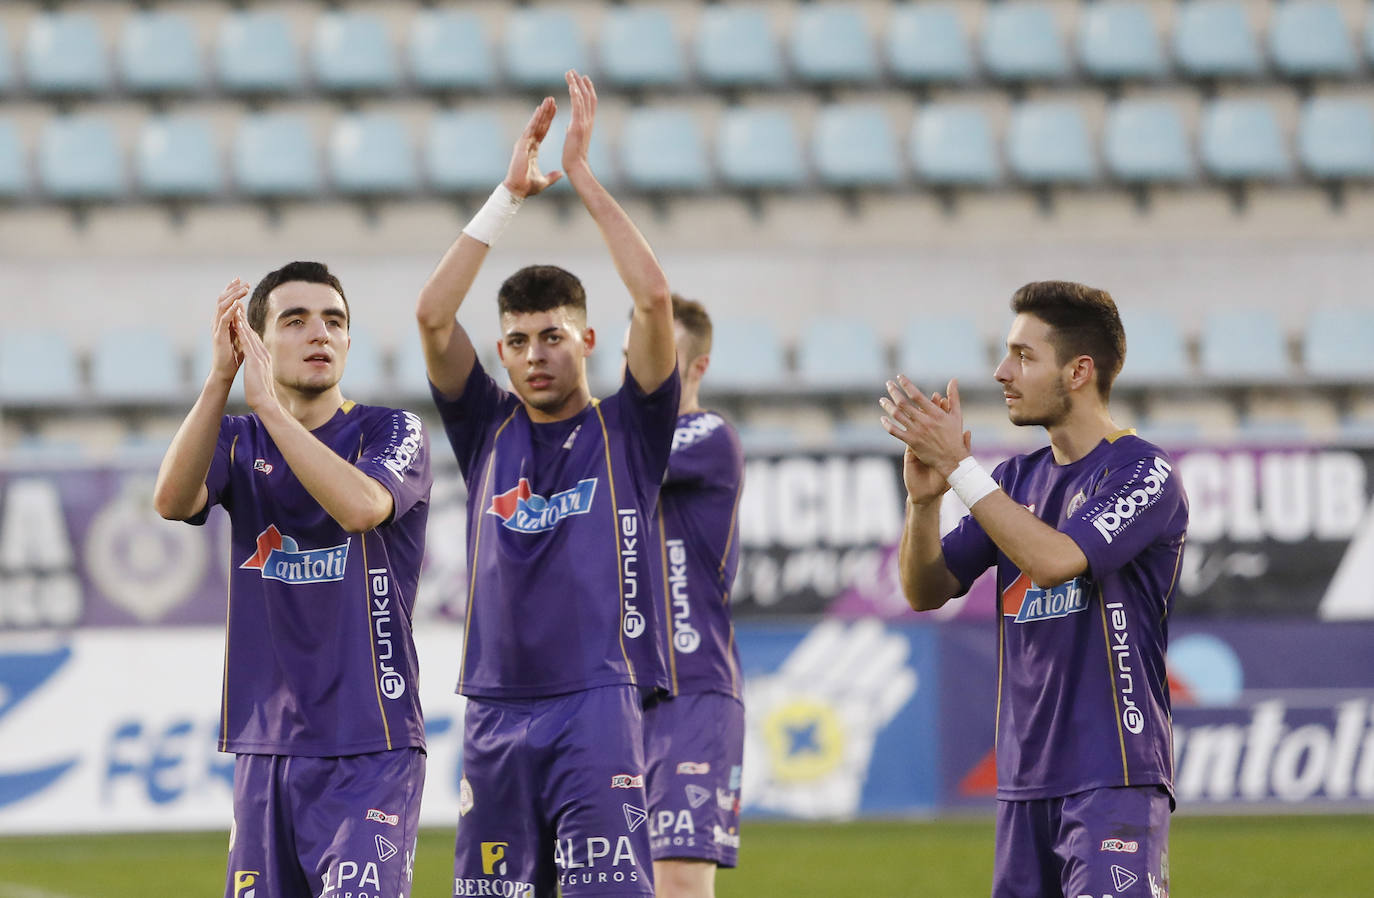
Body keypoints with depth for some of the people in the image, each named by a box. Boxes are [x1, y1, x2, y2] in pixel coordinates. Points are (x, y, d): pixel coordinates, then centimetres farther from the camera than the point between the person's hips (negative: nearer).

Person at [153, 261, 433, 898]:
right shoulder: (239, 441, 10)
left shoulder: (391, 433, -1)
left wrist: (268, 404, -23)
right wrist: (220, 378, -22)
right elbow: (172, 500, -12)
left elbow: (361, 506, -23)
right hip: (266, 747, 4)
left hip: (369, 751, -4)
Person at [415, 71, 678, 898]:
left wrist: (585, 178, -5)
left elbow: (655, 300, -8)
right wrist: (510, 195, -1)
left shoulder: (628, 429, 5)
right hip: (496, 711, 4)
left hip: (598, 705, -4)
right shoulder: (488, 430, 13)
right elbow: (433, 316, 1)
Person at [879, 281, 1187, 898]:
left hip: (1114, 779, -7)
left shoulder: (1144, 473, -7)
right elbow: (926, 590, 13)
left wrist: (960, 465, -17)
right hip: (1025, 779, 7)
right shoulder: (1018, 479, 16)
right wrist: (924, 497, -6)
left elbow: (1053, 559, -21)